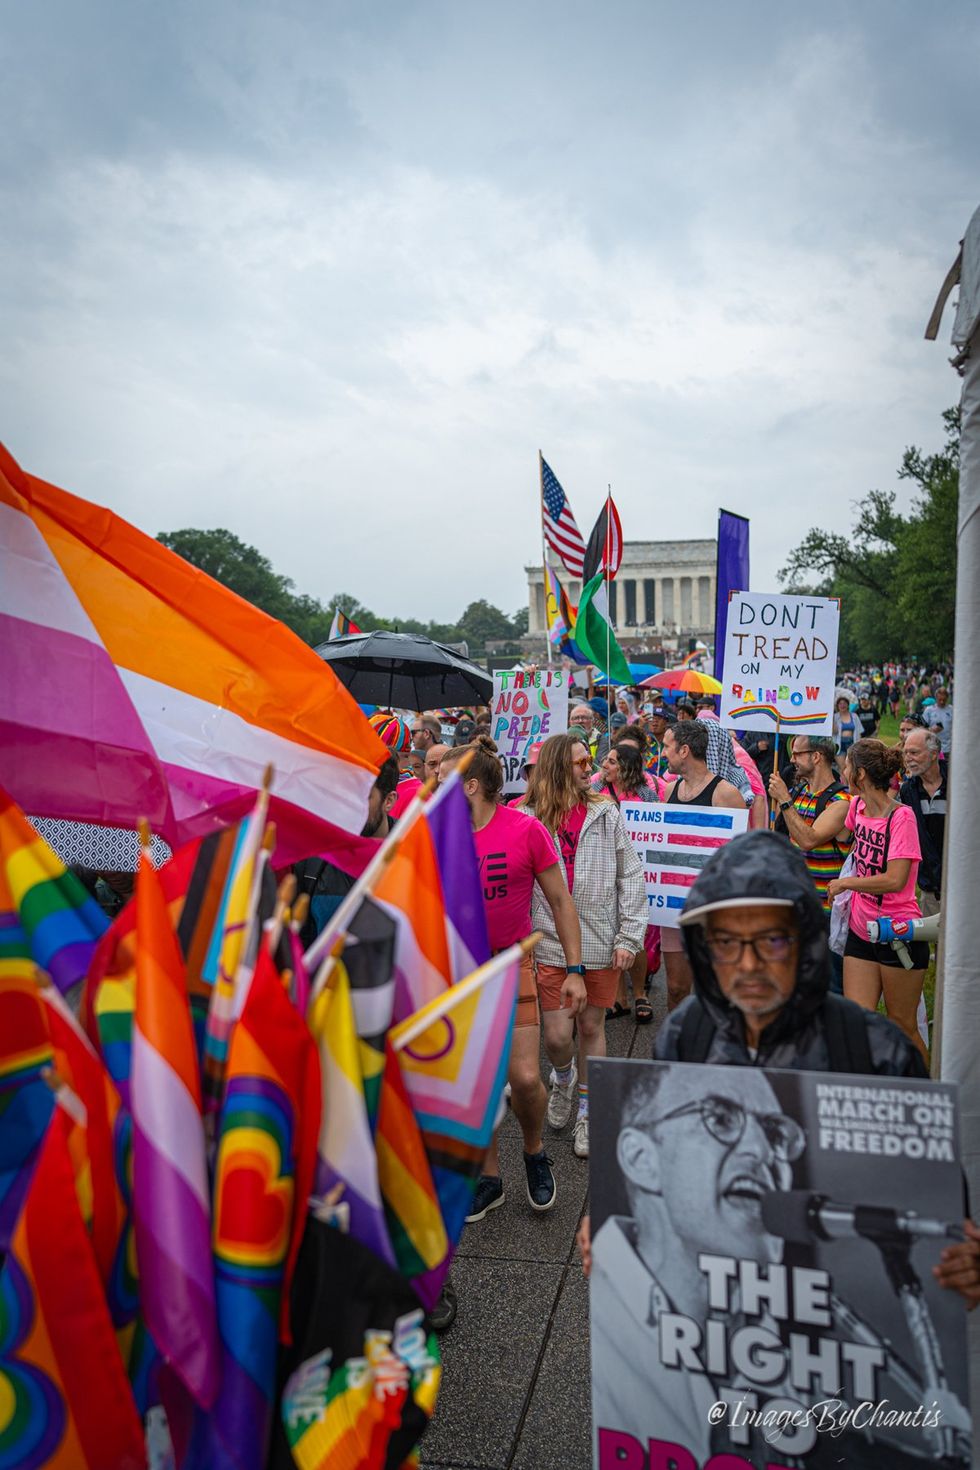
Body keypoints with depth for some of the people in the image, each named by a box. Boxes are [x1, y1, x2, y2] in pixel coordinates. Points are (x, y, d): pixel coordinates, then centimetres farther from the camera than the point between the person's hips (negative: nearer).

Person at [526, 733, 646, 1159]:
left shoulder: (605, 814, -1)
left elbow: (631, 877, 0)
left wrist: (629, 937, -5)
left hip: (600, 944, 1)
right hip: (552, 945, -1)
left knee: (592, 1028, 12)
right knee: (557, 1035, 1)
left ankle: (586, 1112, 31)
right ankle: (562, 1080, 36)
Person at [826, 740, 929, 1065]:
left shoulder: (902, 817, -18)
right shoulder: (857, 806, 3)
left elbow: (895, 880, -25)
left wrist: (844, 883, -15)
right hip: (861, 931, 6)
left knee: (901, 1025, 8)